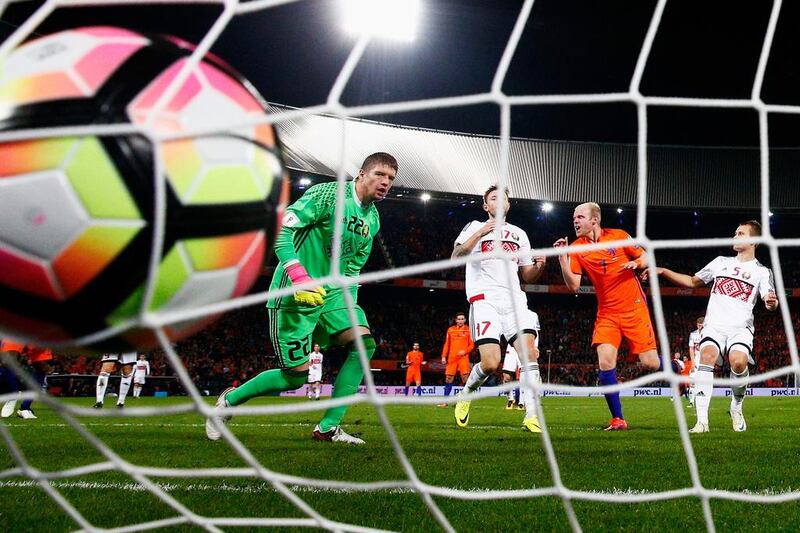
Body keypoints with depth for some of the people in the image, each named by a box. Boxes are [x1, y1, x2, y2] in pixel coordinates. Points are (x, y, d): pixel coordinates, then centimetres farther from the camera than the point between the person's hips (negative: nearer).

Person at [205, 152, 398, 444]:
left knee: (365, 342, -14)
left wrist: (349, 305, 11)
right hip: (294, 296, -7)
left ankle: (328, 427, -8)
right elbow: (281, 230, -19)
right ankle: (229, 400, 20)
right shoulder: (327, 194, -14)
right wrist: (299, 277, -29)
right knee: (297, 375, -6)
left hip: (331, 293, 7)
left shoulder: (373, 219, 11)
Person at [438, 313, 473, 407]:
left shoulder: (468, 330, 4)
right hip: (452, 358, 2)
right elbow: (447, 344, 12)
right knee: (448, 378, 2)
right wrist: (444, 356, 5)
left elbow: (471, 345, 4)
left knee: (465, 377, -11)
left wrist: (465, 351, -13)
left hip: (463, 357, -2)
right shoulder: (450, 330, 10)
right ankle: (445, 401, 9)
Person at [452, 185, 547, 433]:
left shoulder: (519, 234, 23)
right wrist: (480, 233, -15)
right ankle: (466, 394, 15)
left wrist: (539, 266, 2)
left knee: (530, 354, -16)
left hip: (514, 300, 4)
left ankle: (531, 415, -12)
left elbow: (527, 275, 24)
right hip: (485, 299, -4)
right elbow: (456, 257, -6)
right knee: (490, 364, -16)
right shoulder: (475, 227, 10)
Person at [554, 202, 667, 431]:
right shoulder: (576, 248, -1)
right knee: (605, 363, -14)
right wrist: (562, 258, -18)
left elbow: (646, 258, 6)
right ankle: (618, 419, -2)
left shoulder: (618, 236, -4)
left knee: (650, 362, -5)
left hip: (634, 309, -2)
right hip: (606, 313, 2)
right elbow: (573, 285, -8)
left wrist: (636, 263, -16)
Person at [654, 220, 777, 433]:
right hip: (714, 324, 2)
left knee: (738, 361, -30)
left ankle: (736, 407, 2)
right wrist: (663, 271, 15)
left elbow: (769, 302, -4)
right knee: (707, 355, -28)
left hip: (740, 328, -2)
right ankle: (702, 420, -33)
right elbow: (693, 281, 25)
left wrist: (771, 302, -29)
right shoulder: (721, 262, 20)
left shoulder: (761, 271, 9)